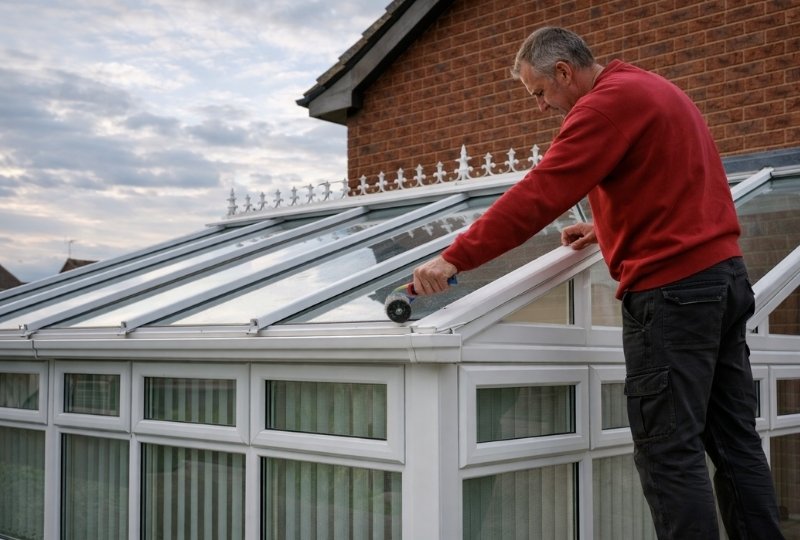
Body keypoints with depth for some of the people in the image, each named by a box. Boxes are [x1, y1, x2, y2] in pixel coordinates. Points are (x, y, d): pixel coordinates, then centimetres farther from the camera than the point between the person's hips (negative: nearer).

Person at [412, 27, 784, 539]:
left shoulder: (608, 100, -11)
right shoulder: (655, 90, 20)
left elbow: (538, 195, -19)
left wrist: (456, 257, -19)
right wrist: (607, 229, 23)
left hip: (672, 289, -10)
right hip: (725, 273, 10)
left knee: (669, 452, -5)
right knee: (735, 441, 12)